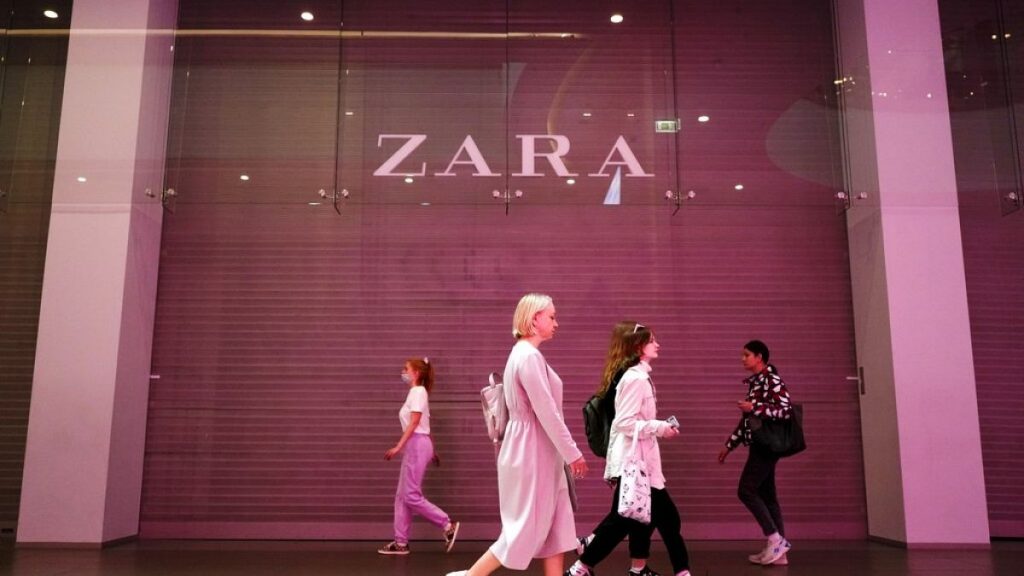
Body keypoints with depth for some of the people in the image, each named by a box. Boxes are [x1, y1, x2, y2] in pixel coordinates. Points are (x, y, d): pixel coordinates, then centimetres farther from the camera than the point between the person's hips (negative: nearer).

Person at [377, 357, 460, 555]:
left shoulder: (418, 391, -10)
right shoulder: (416, 392, 18)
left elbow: (414, 423, -17)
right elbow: (423, 425, 20)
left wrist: (398, 446, -21)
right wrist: (431, 450, 21)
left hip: (417, 445, -10)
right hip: (415, 446, 10)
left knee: (412, 496, -8)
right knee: (402, 495, 8)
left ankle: (448, 526, -3)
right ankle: (401, 542, 10)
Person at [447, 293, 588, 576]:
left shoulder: (524, 354, 13)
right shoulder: (529, 356, -18)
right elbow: (546, 412, -20)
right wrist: (573, 453, -15)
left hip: (538, 452, 10)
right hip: (531, 452, -10)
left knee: (555, 526, 11)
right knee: (528, 528, -2)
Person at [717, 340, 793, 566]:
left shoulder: (772, 380, -11)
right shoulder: (755, 382, 16)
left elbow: (786, 411, -21)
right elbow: (747, 419, 19)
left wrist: (754, 407, -22)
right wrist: (729, 445, 19)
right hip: (759, 445, 9)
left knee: (746, 490, -9)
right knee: (766, 495, 8)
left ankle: (775, 539, -3)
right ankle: (777, 550, 11)